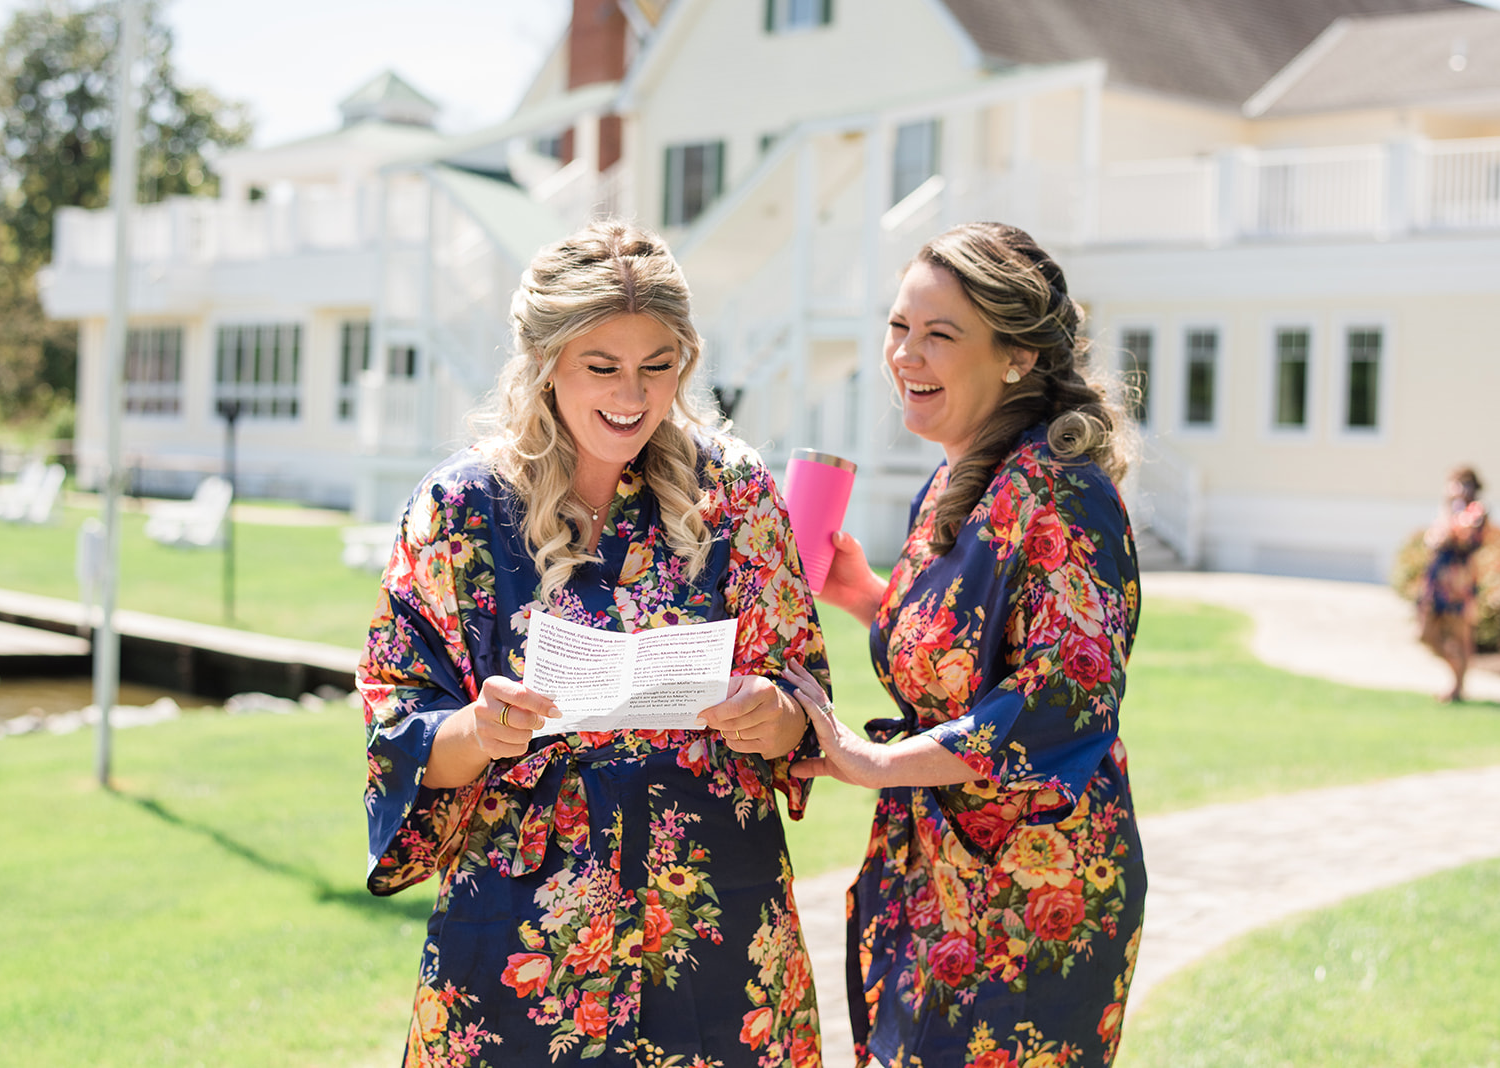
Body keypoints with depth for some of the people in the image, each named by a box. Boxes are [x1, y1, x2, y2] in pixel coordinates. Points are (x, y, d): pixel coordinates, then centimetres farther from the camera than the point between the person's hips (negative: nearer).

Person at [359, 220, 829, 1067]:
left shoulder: (734, 490, 0)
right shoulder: (462, 508, -3)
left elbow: (799, 714, 1)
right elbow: (402, 736, -3)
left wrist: (769, 716, -21)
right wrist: (480, 732, -24)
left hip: (715, 931, 1)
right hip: (520, 939, -1)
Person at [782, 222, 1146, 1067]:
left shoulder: (1058, 489, -19)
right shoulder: (953, 489, 10)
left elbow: (1063, 697, -25)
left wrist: (873, 761, -18)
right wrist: (866, 596, 4)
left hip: (1028, 900, -9)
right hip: (934, 877, 9)